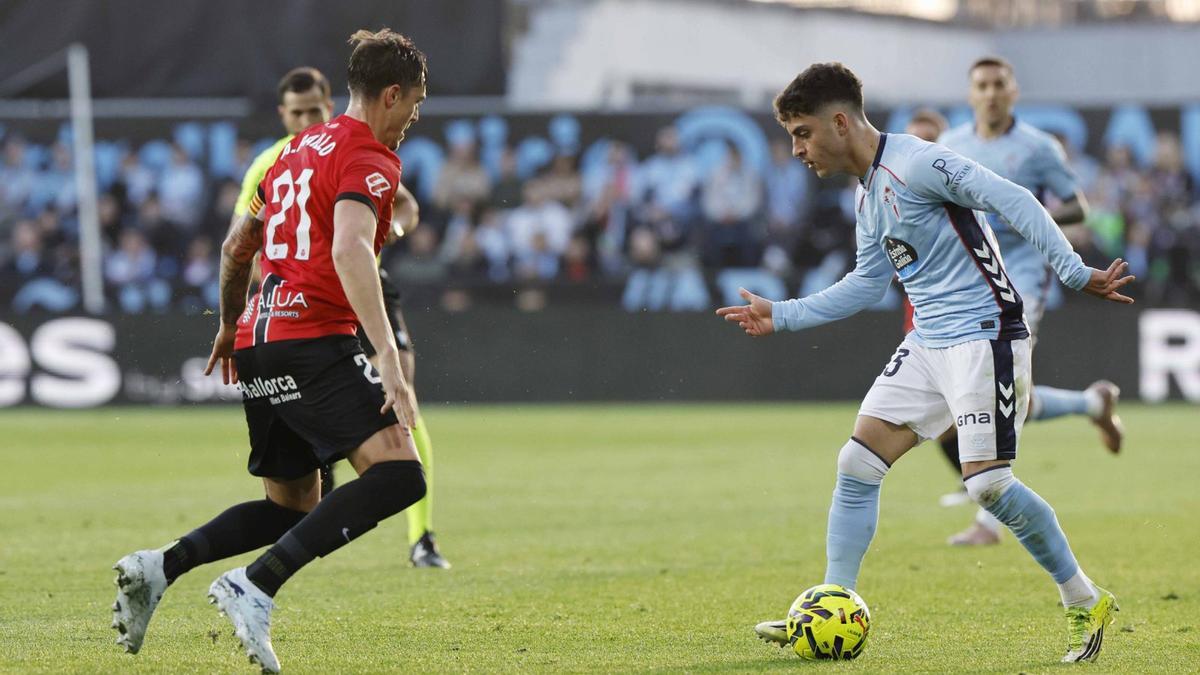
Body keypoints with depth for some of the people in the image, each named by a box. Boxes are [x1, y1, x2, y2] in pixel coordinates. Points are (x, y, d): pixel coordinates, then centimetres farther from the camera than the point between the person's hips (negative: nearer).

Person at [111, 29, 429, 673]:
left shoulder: (299, 149, 22)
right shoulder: (369, 158, -6)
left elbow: (237, 245, 32)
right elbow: (350, 250, -24)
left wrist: (230, 325, 47)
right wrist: (389, 360, -31)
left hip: (257, 342, 10)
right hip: (313, 339, -10)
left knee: (290, 507, 20)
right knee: (399, 474, -20)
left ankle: (156, 568, 5)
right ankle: (254, 588, -30)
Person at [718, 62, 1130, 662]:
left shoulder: (913, 164, -15)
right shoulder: (867, 195, 15)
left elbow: (1013, 202, -19)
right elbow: (866, 285, 26)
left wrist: (1075, 273, -24)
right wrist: (780, 316, 24)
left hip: (984, 337, -9)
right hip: (928, 343, 9)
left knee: (987, 483, -14)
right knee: (857, 463, 1)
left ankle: (1085, 603, 1)